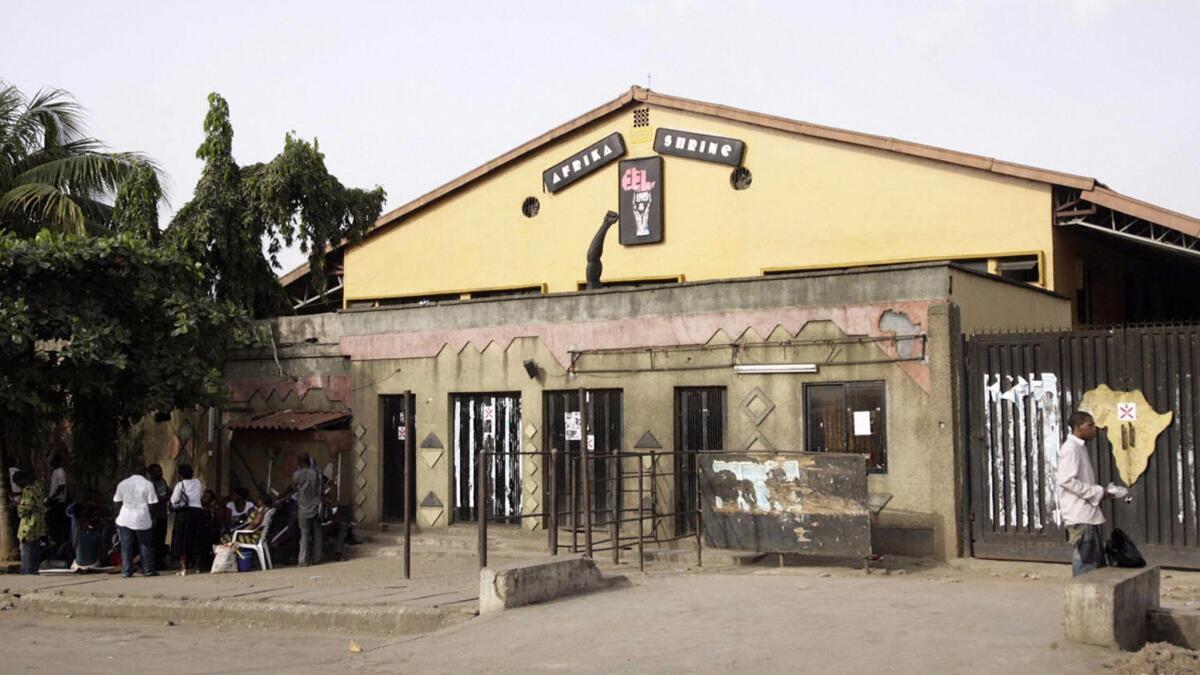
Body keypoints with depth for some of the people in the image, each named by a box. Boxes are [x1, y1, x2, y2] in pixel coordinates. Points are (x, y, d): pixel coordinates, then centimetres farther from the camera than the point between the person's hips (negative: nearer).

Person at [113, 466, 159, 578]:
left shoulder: (122, 484, 3)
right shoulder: (147, 484, -5)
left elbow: (117, 501, 6)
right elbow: (152, 503, -6)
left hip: (125, 519, 2)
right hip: (142, 519, -2)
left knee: (126, 546, 6)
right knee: (145, 546, 8)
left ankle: (126, 571, 4)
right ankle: (148, 570, 9)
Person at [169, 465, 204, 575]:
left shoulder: (180, 485, -7)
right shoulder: (198, 482, 6)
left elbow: (174, 500, -7)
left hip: (184, 512, -4)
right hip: (198, 511, 4)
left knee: (182, 541, 2)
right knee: (196, 540, 13)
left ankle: (183, 568, -6)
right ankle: (197, 565, 18)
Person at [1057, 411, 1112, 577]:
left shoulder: (1080, 448, 18)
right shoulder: (1070, 448, -12)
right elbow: (1067, 480, -22)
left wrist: (1099, 491, 9)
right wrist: (1097, 492, -16)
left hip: (1088, 514, 10)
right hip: (1079, 515, -10)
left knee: (1096, 561, 12)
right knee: (1085, 562, -9)